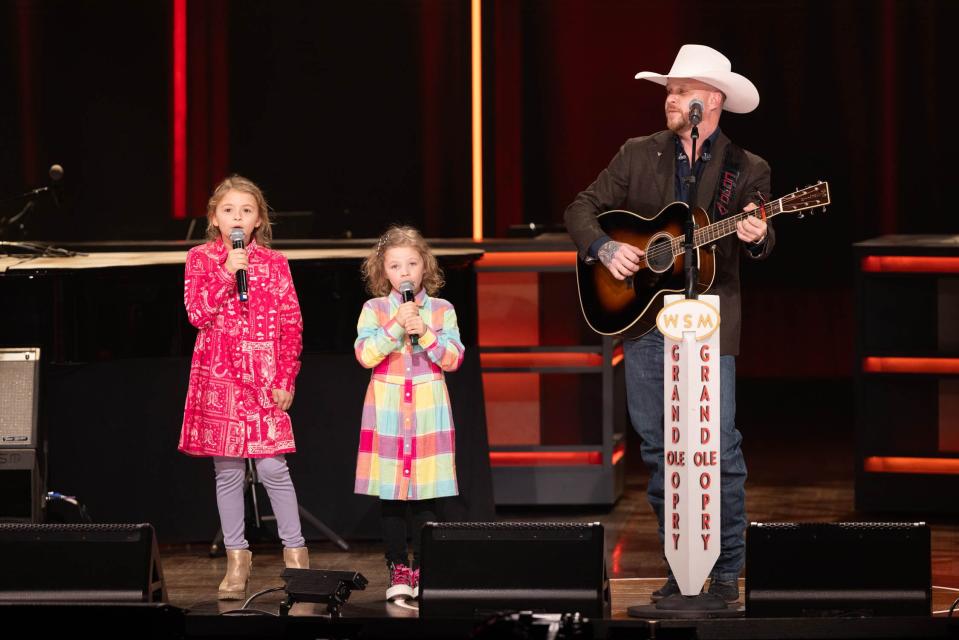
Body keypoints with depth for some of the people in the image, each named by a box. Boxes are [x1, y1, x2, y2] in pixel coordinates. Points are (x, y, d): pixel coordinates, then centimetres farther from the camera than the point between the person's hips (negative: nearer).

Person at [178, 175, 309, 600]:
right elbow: (196, 313, -8)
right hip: (218, 377, 1)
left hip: (264, 378, -1)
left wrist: (286, 380, -2)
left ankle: (295, 553, 3)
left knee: (272, 467, -7)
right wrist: (227, 273, -15)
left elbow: (291, 326, 4)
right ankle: (236, 558, 11)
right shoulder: (200, 259, 5)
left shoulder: (274, 264, 5)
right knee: (227, 470, 3)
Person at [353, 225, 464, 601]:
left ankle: (421, 570, 5)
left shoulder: (442, 310, 5)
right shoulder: (374, 310, 3)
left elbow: (453, 358, -3)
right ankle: (397, 571, 8)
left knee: (426, 496, -1)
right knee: (390, 495, 0)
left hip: (429, 411, 0)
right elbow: (365, 354, -10)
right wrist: (397, 325, -17)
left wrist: (424, 331, -15)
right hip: (387, 410, 0)